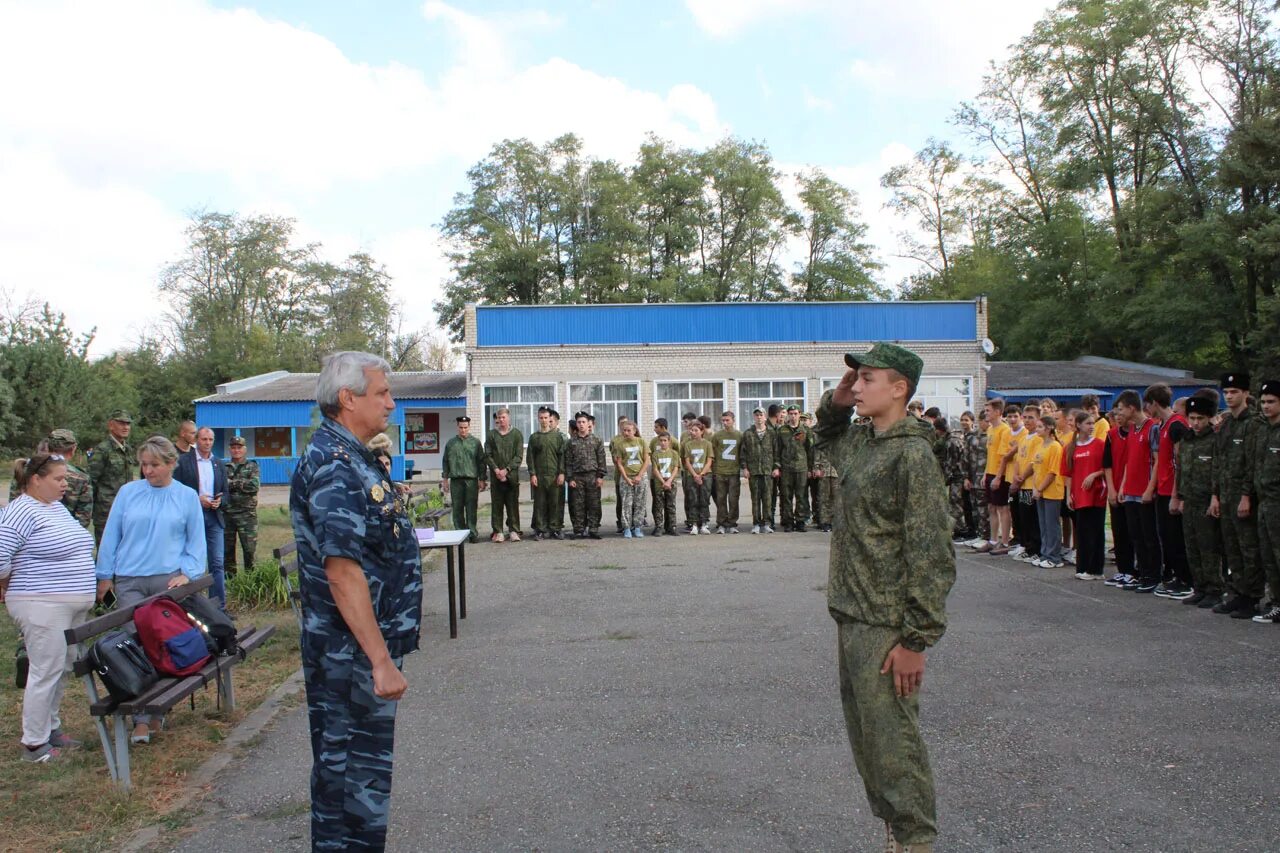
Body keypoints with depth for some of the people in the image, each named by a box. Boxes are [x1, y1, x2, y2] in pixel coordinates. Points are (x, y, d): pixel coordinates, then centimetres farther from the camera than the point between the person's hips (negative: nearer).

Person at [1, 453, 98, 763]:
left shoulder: (58, 507, 14)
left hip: (74, 607, 9)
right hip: (42, 607, -9)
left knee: (61, 670, 15)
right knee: (45, 672, -5)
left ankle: (50, 728, 28)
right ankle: (34, 744, 4)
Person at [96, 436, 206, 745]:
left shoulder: (187, 496, 5)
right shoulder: (127, 492, 6)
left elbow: (197, 540, 7)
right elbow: (110, 536, 10)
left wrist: (188, 573, -4)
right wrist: (104, 576, 7)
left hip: (168, 580, 0)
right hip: (129, 582, 1)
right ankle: (142, 718, -3)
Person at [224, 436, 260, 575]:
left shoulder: (252, 467, 7)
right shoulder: (224, 467, 12)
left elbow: (254, 485, -10)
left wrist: (232, 483, -10)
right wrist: (242, 484, -12)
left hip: (247, 514, -2)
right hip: (227, 513, 2)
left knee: (250, 548, -3)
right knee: (227, 548, 9)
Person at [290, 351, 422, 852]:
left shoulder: (351, 458, 13)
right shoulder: (334, 467, -20)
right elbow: (341, 569, -26)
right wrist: (380, 659, -26)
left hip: (364, 649, 10)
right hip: (354, 655, -10)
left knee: (341, 773, 19)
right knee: (355, 780, 0)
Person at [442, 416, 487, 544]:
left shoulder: (475, 442, 7)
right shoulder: (450, 443, 12)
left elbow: (481, 461, 5)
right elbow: (445, 462, 14)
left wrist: (482, 479, 0)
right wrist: (445, 479, 9)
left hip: (471, 479, -2)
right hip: (455, 480, 2)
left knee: (471, 508, -3)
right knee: (457, 508, 3)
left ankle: (472, 533, 1)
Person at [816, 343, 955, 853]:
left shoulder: (912, 454, -16)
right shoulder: (859, 440, 9)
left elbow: (931, 554, -18)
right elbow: (827, 439, 36)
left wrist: (917, 640, -19)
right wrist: (835, 404, 13)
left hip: (885, 626, -9)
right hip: (850, 615, 9)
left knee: (892, 742, -1)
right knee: (864, 734, 17)